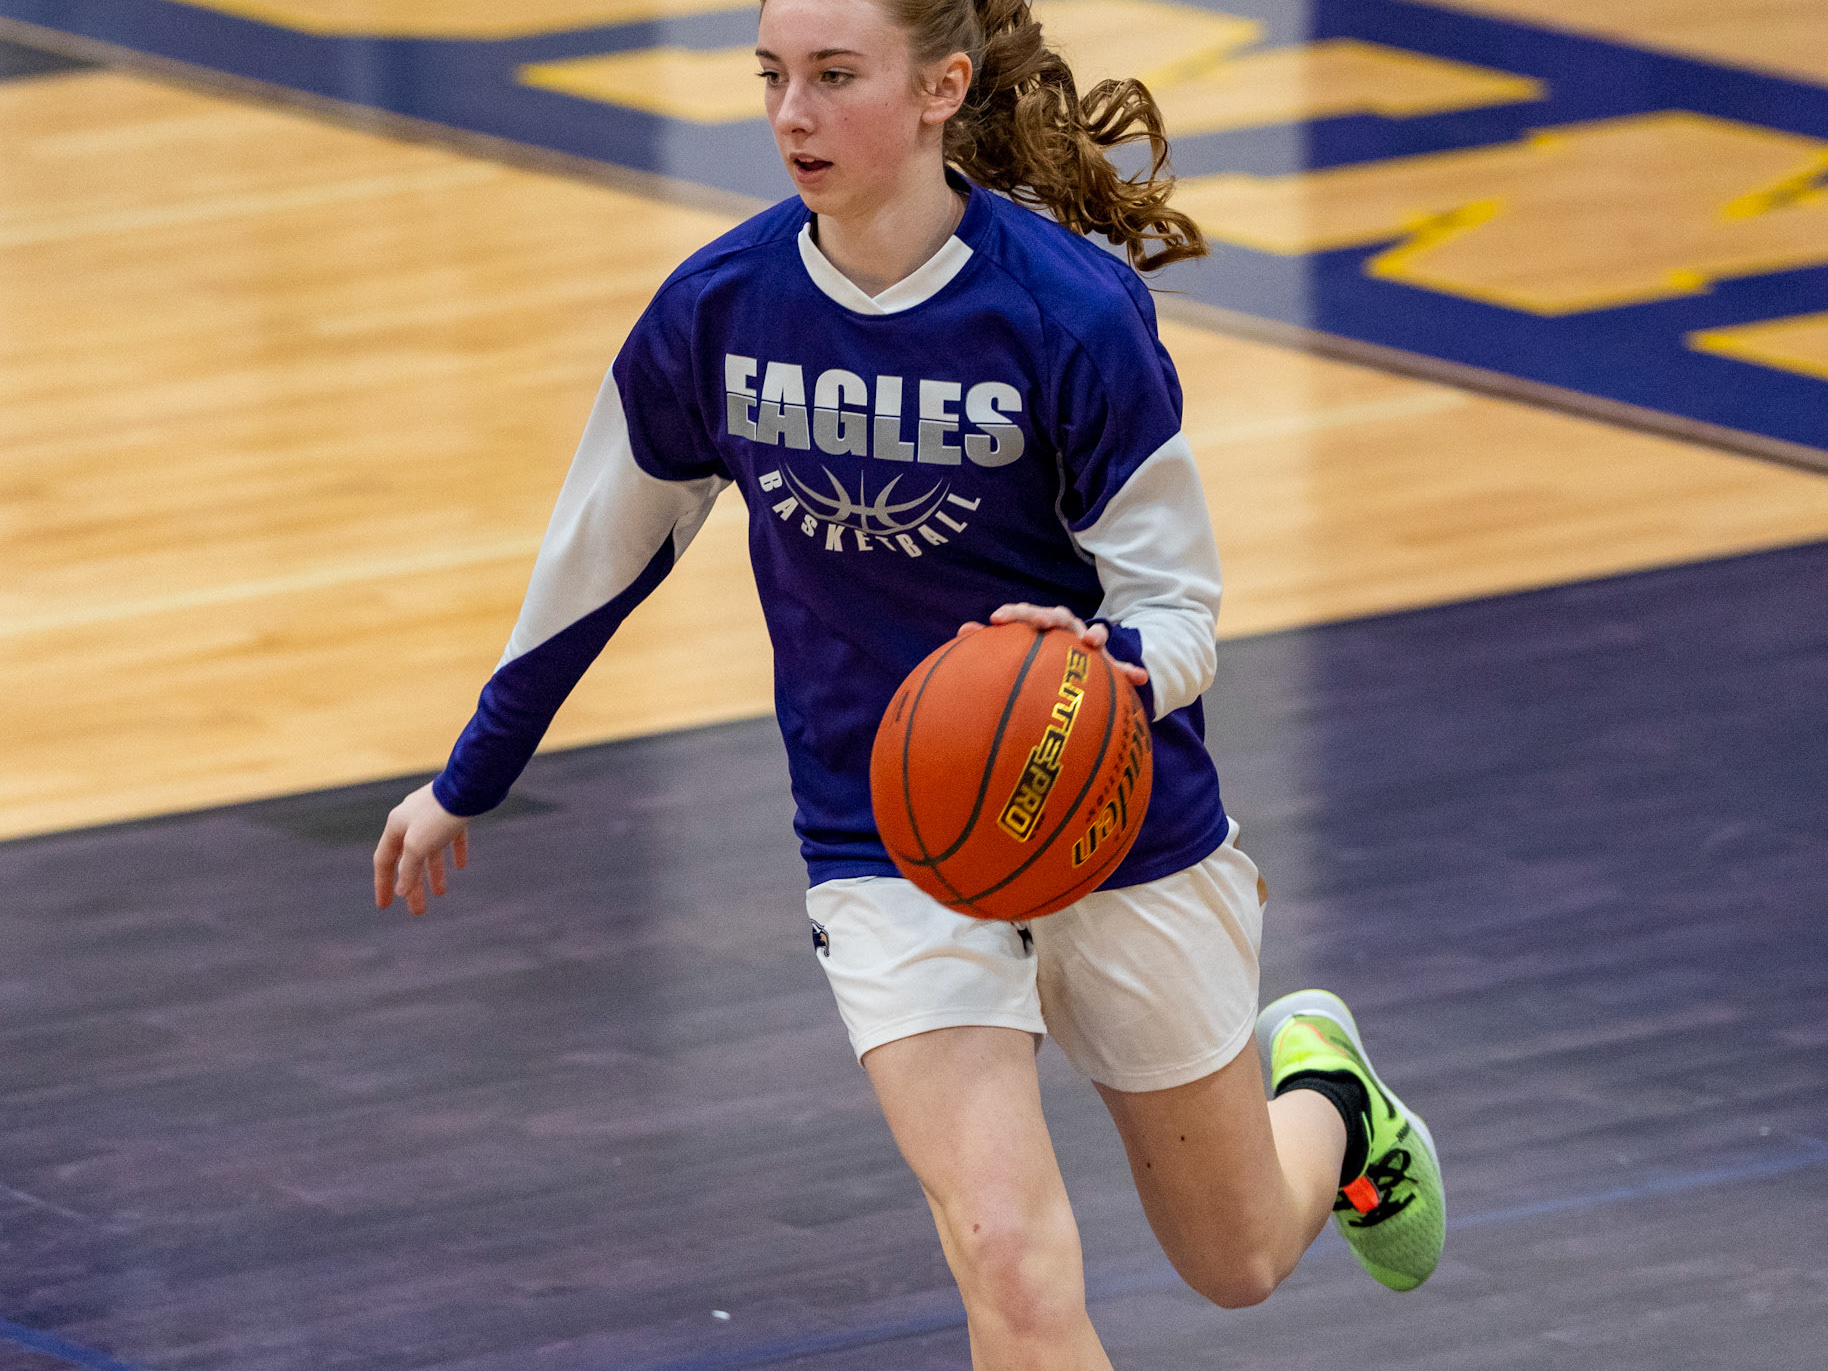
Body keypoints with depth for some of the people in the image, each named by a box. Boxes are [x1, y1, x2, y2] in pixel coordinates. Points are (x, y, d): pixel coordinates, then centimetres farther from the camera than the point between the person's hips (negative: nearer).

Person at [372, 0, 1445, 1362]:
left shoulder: (1073, 309, -21)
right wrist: (466, 785, 16)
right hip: (889, 858, 1)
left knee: (1239, 1261, 18)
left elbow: (1181, 606, -15)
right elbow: (599, 557, 6)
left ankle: (1320, 1084, 54)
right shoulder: (715, 309, -10)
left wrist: (1111, 664, -39)